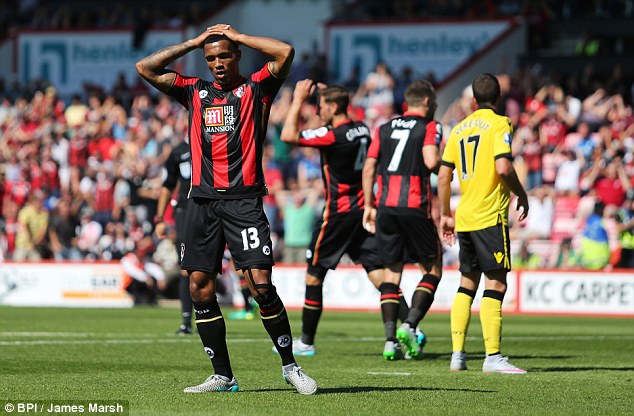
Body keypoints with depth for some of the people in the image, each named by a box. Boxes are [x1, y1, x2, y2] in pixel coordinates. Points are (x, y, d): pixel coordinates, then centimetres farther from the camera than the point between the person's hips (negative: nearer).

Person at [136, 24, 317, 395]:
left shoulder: (256, 88, 6)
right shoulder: (195, 91, 17)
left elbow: (285, 53, -10)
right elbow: (145, 68, 14)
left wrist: (237, 35, 1)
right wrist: (194, 42, 11)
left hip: (244, 198, -5)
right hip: (203, 200, 5)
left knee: (261, 284, -13)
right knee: (200, 288, 0)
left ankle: (290, 366, -1)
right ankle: (223, 376, 8)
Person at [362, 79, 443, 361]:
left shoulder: (384, 129, 15)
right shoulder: (429, 127, 1)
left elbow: (369, 169, 11)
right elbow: (431, 162, -15)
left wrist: (369, 205, 17)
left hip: (385, 208, 4)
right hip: (415, 208, -4)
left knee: (392, 271, 10)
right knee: (433, 269, 9)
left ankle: (390, 339, 0)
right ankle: (409, 325, -9)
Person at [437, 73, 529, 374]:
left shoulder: (459, 129, 13)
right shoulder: (499, 124, -6)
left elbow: (443, 175, 12)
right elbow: (503, 167, -19)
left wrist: (445, 214, 19)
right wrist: (521, 195, -3)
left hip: (465, 215, 6)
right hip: (490, 216, -6)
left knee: (467, 282, 13)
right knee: (495, 283, -6)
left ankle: (457, 354, 10)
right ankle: (493, 356, -11)